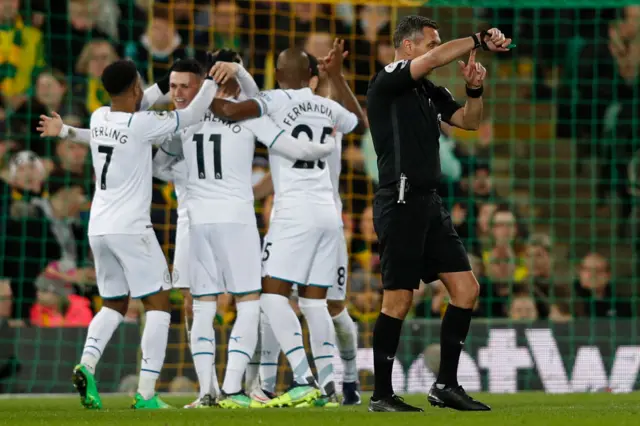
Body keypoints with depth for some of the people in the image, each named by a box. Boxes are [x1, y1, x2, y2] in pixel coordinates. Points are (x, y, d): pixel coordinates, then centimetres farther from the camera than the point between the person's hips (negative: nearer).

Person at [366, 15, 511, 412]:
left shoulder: (431, 92, 18)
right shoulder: (387, 82, -7)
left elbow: (469, 120, 18)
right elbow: (434, 59, -21)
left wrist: (475, 89, -1)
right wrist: (480, 40, -15)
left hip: (430, 204, 8)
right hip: (400, 202, -8)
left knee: (466, 289, 3)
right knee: (398, 301, -7)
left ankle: (446, 385, 10)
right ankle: (382, 395, 2)